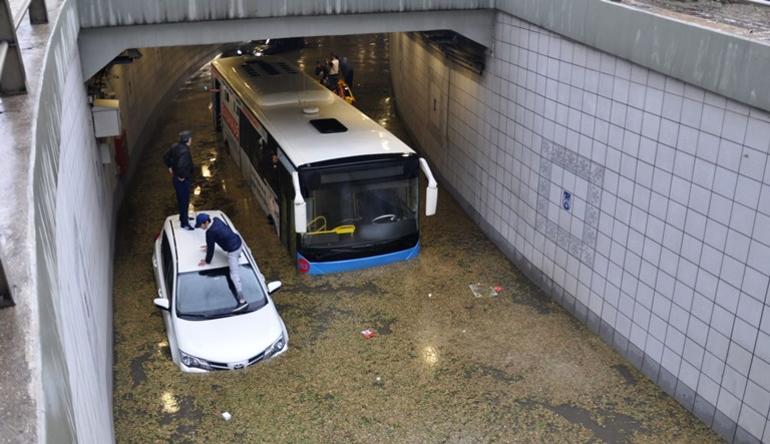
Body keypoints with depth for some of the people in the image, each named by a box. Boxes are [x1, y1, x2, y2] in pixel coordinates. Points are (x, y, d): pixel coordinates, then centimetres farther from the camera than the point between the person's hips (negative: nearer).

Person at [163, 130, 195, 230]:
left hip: (176, 178, 9)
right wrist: (181, 176, -26)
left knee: (181, 199, 25)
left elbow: (166, 157, 12)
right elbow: (181, 166, -42)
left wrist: (170, 167, 16)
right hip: (183, 180, -9)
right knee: (184, 201, 4)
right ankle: (184, 223, 15)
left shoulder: (175, 147, -1)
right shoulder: (184, 151, -30)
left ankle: (183, 217, 43)